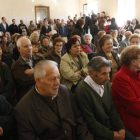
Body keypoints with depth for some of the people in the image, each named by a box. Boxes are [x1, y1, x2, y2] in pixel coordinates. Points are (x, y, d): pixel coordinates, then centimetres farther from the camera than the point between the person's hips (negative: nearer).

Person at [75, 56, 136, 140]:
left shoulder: (106, 84, -4)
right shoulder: (82, 91, -23)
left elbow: (112, 109, 7)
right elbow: (90, 122, -17)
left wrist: (121, 128, -4)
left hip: (111, 124, 6)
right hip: (97, 131, -6)